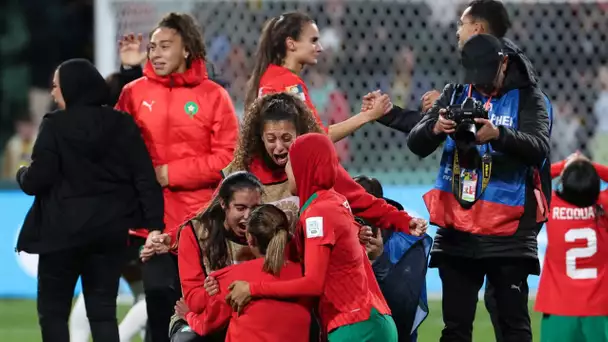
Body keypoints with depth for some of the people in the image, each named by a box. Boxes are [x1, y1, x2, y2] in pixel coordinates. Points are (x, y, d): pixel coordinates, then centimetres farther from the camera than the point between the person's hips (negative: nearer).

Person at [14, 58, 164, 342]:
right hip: (110, 229, 4)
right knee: (103, 310, 9)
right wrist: (154, 225, -1)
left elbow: (37, 180, -11)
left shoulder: (56, 126, -11)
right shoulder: (122, 124, 2)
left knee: (52, 309, 8)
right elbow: (144, 178, -2)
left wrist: (21, 175, 11)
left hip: (64, 230, -4)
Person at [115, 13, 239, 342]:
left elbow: (227, 157, -5)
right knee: (160, 299, 1)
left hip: (201, 221, -1)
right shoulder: (134, 93, 6)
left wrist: (170, 174, -10)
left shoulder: (213, 95, 1)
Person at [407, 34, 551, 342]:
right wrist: (435, 129, -24)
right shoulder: (454, 95, 9)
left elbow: (539, 148, -16)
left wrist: (498, 135, -34)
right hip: (457, 228, 3)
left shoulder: (527, 97, 0)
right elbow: (416, 144, 0)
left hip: (509, 228, -3)